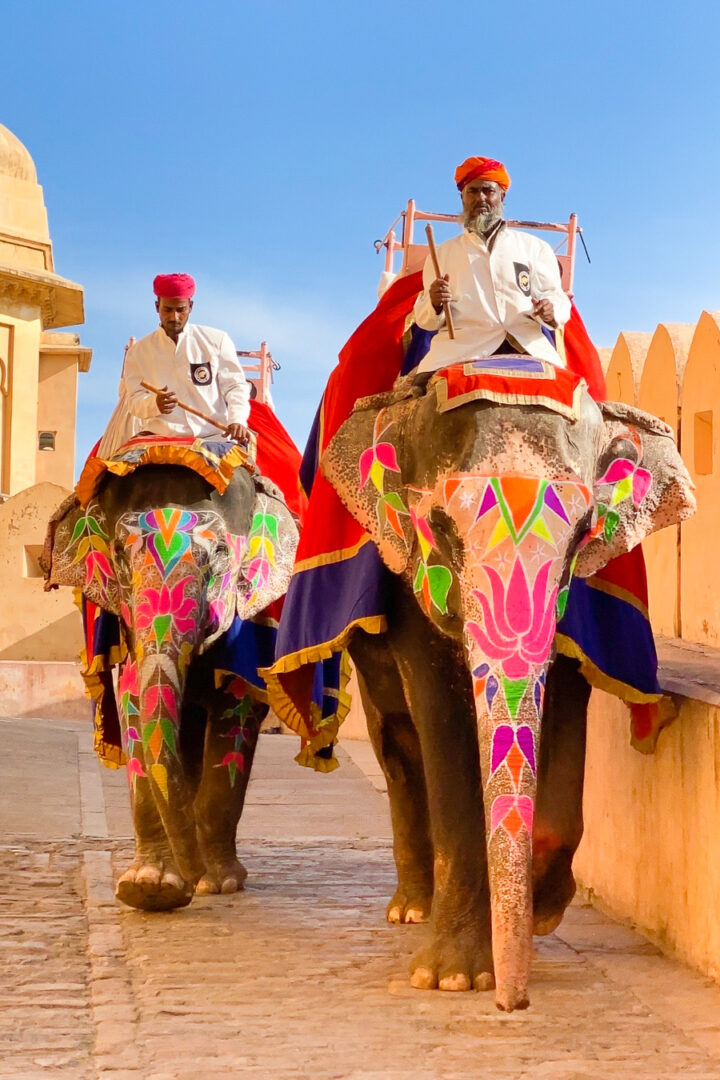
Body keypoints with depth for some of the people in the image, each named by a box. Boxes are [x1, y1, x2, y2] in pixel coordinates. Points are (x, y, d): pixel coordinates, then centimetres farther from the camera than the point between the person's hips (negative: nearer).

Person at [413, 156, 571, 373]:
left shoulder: (535, 248, 22)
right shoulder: (443, 253, 23)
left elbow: (558, 299, 16)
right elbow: (424, 321, 17)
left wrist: (552, 311, -8)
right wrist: (434, 304, -6)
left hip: (527, 347, 1)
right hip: (461, 350, -1)